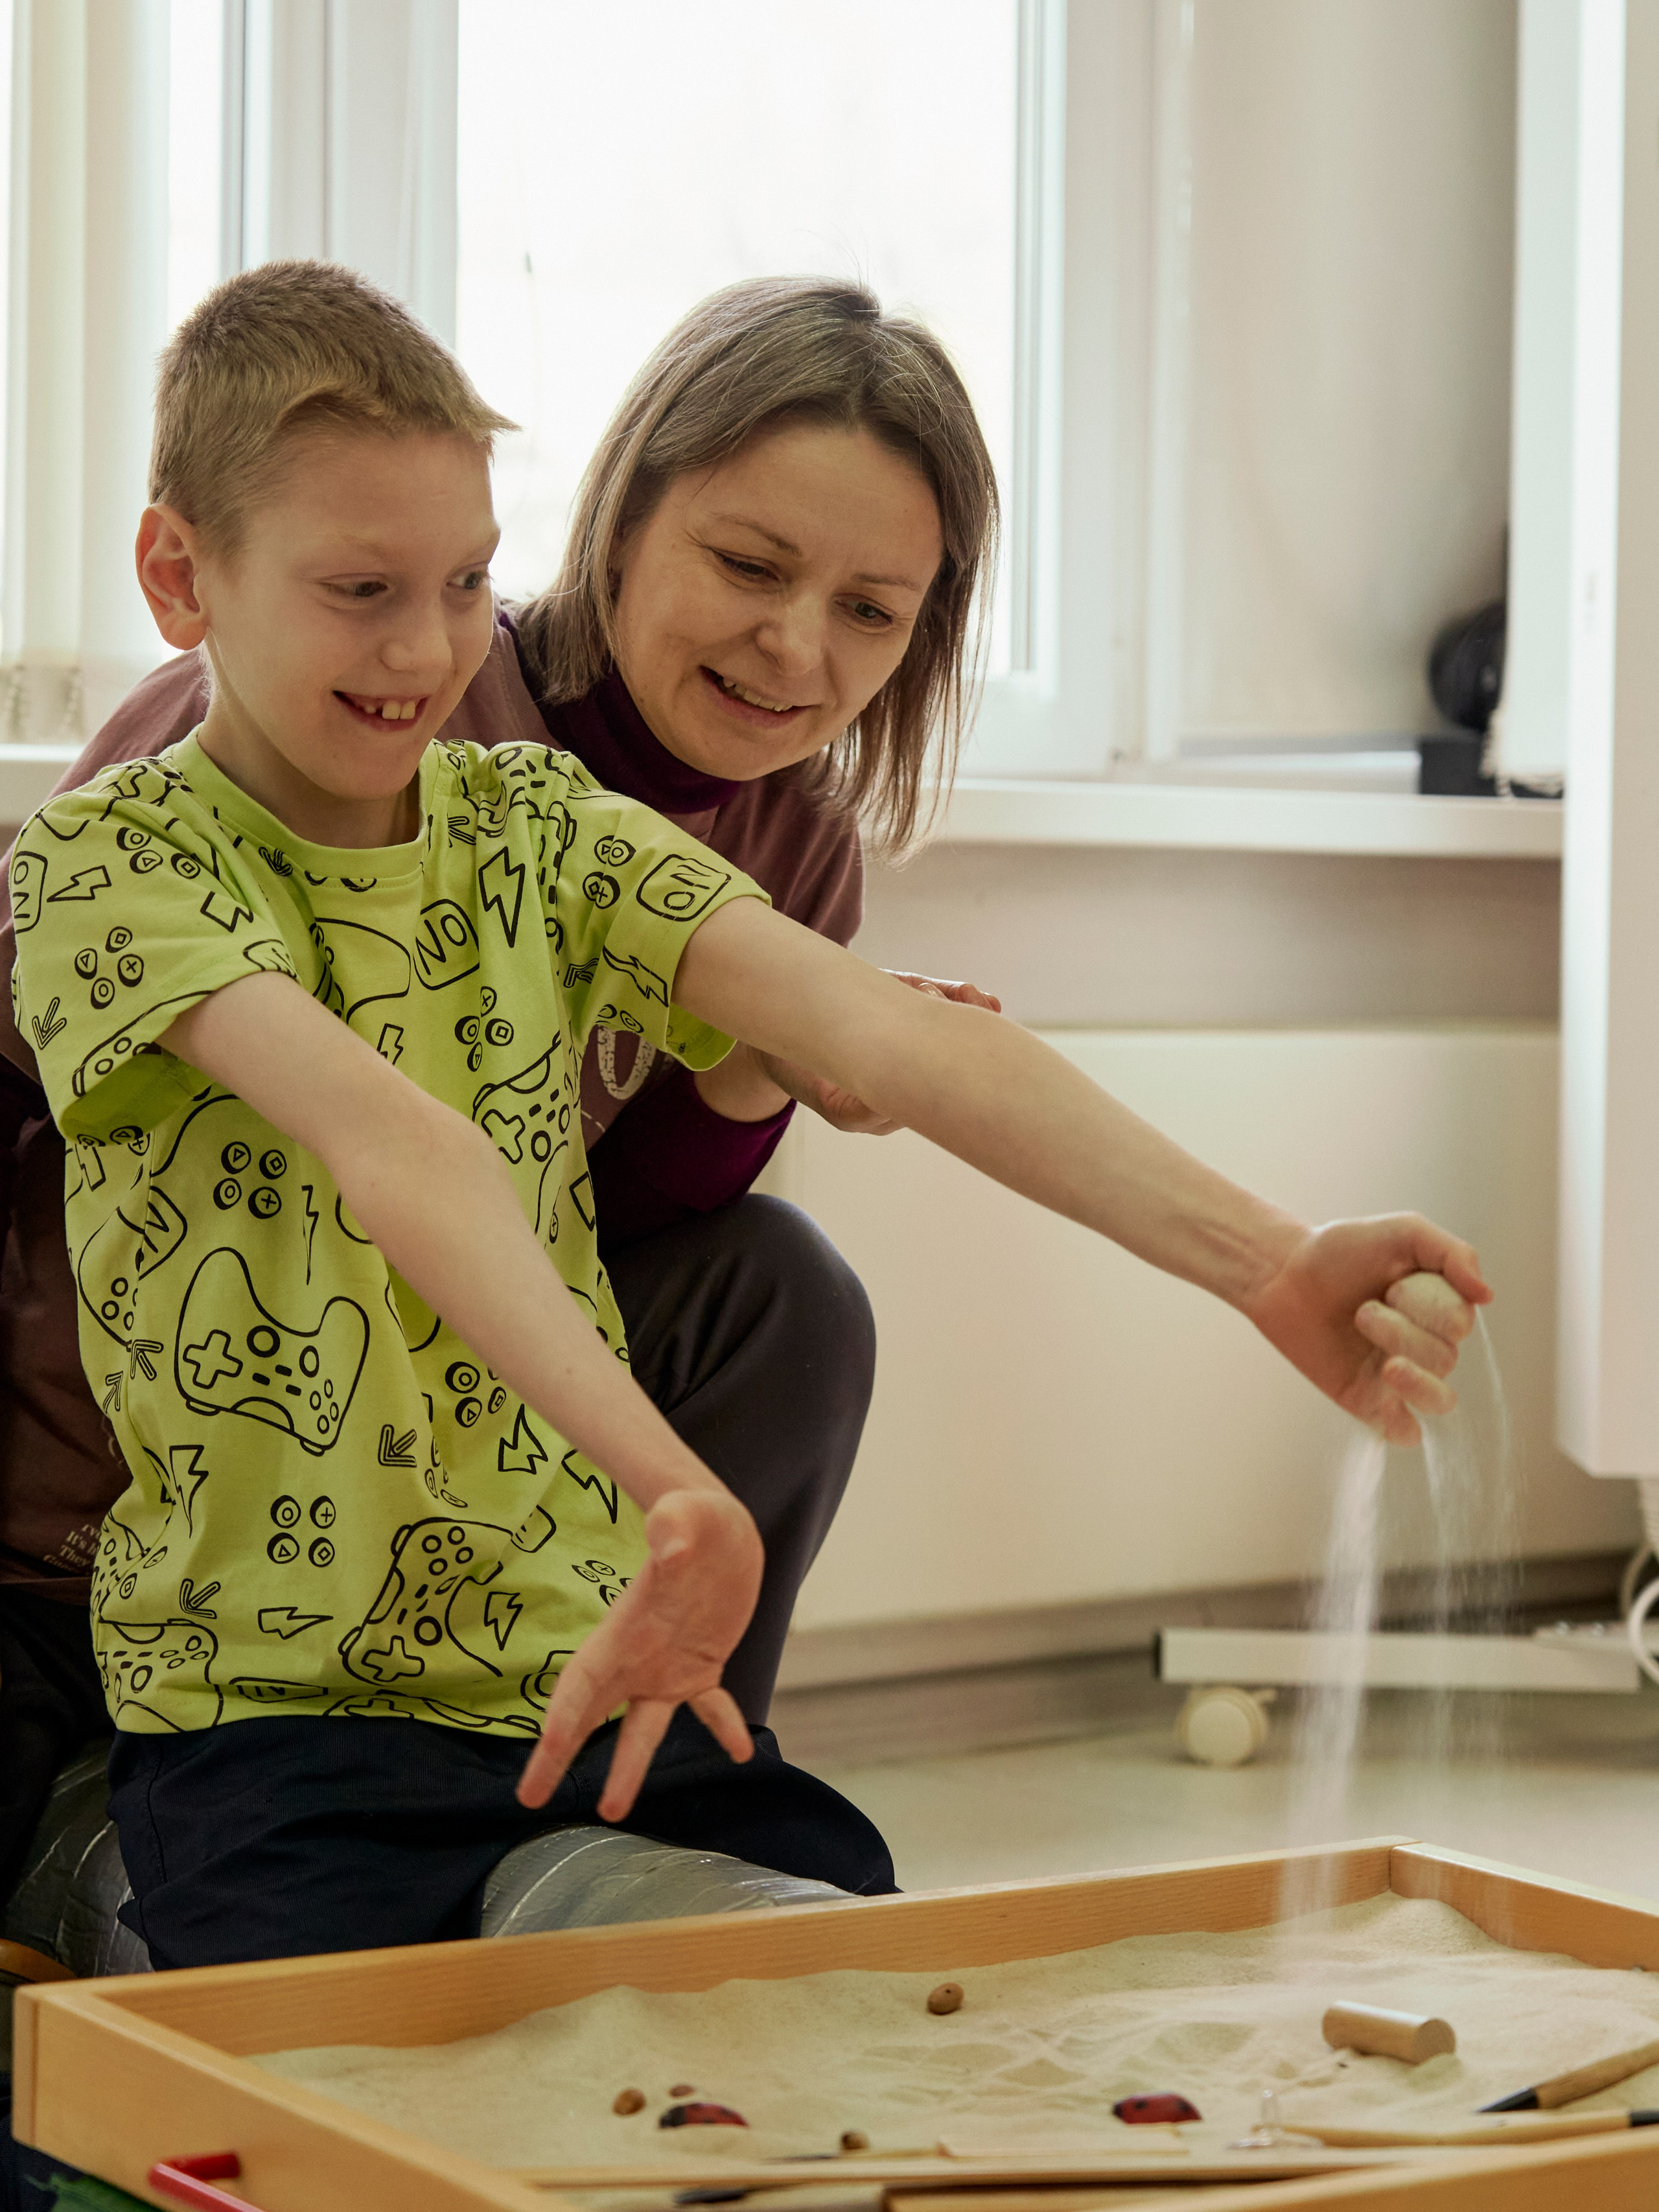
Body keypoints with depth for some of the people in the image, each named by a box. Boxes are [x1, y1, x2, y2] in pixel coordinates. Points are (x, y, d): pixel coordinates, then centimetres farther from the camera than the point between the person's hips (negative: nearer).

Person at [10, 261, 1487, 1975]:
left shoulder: (536, 827, 7)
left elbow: (880, 1037, -10)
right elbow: (385, 1139, -27)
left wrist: (1267, 1260, -25)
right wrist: (670, 1489, -44)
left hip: (603, 1663, 5)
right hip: (280, 1707, -4)